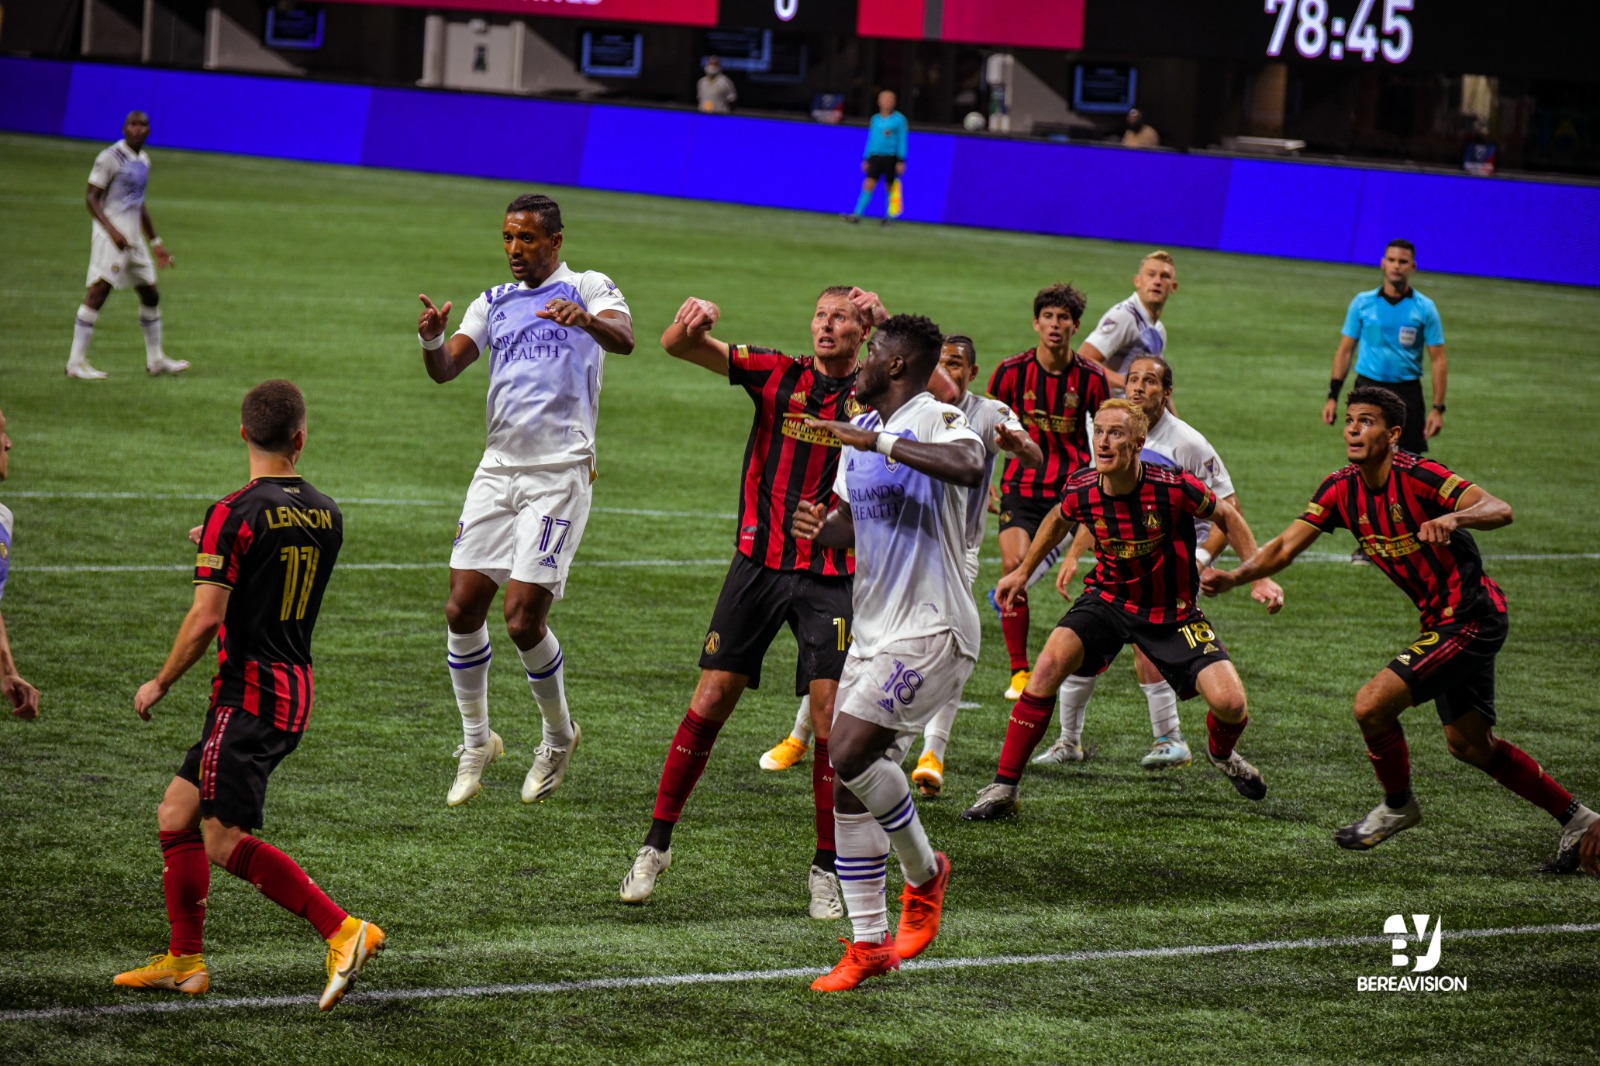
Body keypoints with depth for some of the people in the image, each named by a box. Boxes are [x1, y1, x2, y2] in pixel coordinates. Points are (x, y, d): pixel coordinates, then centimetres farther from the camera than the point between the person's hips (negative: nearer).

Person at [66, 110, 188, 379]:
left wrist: (155, 243, 27)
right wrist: (112, 231, -24)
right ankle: (76, 362, -16)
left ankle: (155, 359, 27)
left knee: (150, 294, 14)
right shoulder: (110, 158, -8)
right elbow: (91, 198, -12)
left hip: (134, 238, 9)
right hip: (110, 236, -9)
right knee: (98, 292, -15)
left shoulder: (143, 160, 17)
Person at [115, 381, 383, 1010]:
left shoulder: (234, 515, -14)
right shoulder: (326, 515, 7)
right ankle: (184, 963, 17)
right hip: (296, 691, 8)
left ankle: (344, 932, -18)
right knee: (176, 813, 15)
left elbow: (206, 618, -17)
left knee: (226, 840, -10)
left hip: (248, 693, -8)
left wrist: (160, 684, -4)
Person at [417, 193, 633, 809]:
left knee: (523, 619, -9)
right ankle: (476, 742, 17)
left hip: (560, 474, -5)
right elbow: (445, 370, 4)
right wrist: (432, 340, -19)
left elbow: (623, 339, -20)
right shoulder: (494, 303, 16)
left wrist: (585, 319, -42)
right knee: (462, 610, 0)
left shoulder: (588, 289, 1)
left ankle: (559, 736, 14)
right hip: (498, 469, 5)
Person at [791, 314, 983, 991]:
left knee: (850, 750, -20)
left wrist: (877, 442, -30)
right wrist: (819, 528, 1)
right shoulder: (859, 431, 16)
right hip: (873, 630, 9)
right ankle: (869, 944, 11)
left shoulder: (935, 419, -11)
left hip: (931, 629, -9)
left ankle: (923, 872, 4)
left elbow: (968, 467, -34)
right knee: (846, 787, 3)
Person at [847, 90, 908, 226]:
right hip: (875, 156, 3)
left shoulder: (899, 119, -1)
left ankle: (888, 217, 12)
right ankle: (857, 215, -12)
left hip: (890, 158, -3)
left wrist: (901, 161, -7)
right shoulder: (875, 119, 11)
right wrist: (866, 159, 14)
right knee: (868, 184, -7)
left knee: (890, 188, 2)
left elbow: (902, 141, -2)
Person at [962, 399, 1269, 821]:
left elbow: (1226, 517, -5)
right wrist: (1023, 570, 18)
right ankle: (1003, 788, -15)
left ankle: (1222, 752, 26)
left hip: (1172, 612, -2)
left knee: (1230, 704, -16)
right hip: (1108, 598, 2)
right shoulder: (1081, 491, -15)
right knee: (1050, 662, -24)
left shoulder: (1174, 488, -25)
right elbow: (1059, 520, 11)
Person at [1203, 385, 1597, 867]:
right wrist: (1233, 576, -15)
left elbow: (1500, 510, -30)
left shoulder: (1417, 475, -21)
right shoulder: (1340, 489, 1)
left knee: (1371, 705, -14)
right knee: (1469, 744, 18)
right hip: (1442, 621, 9)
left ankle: (1398, 805, 13)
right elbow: (1285, 546, 0)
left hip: (1471, 618, -9)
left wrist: (1455, 518, -49)